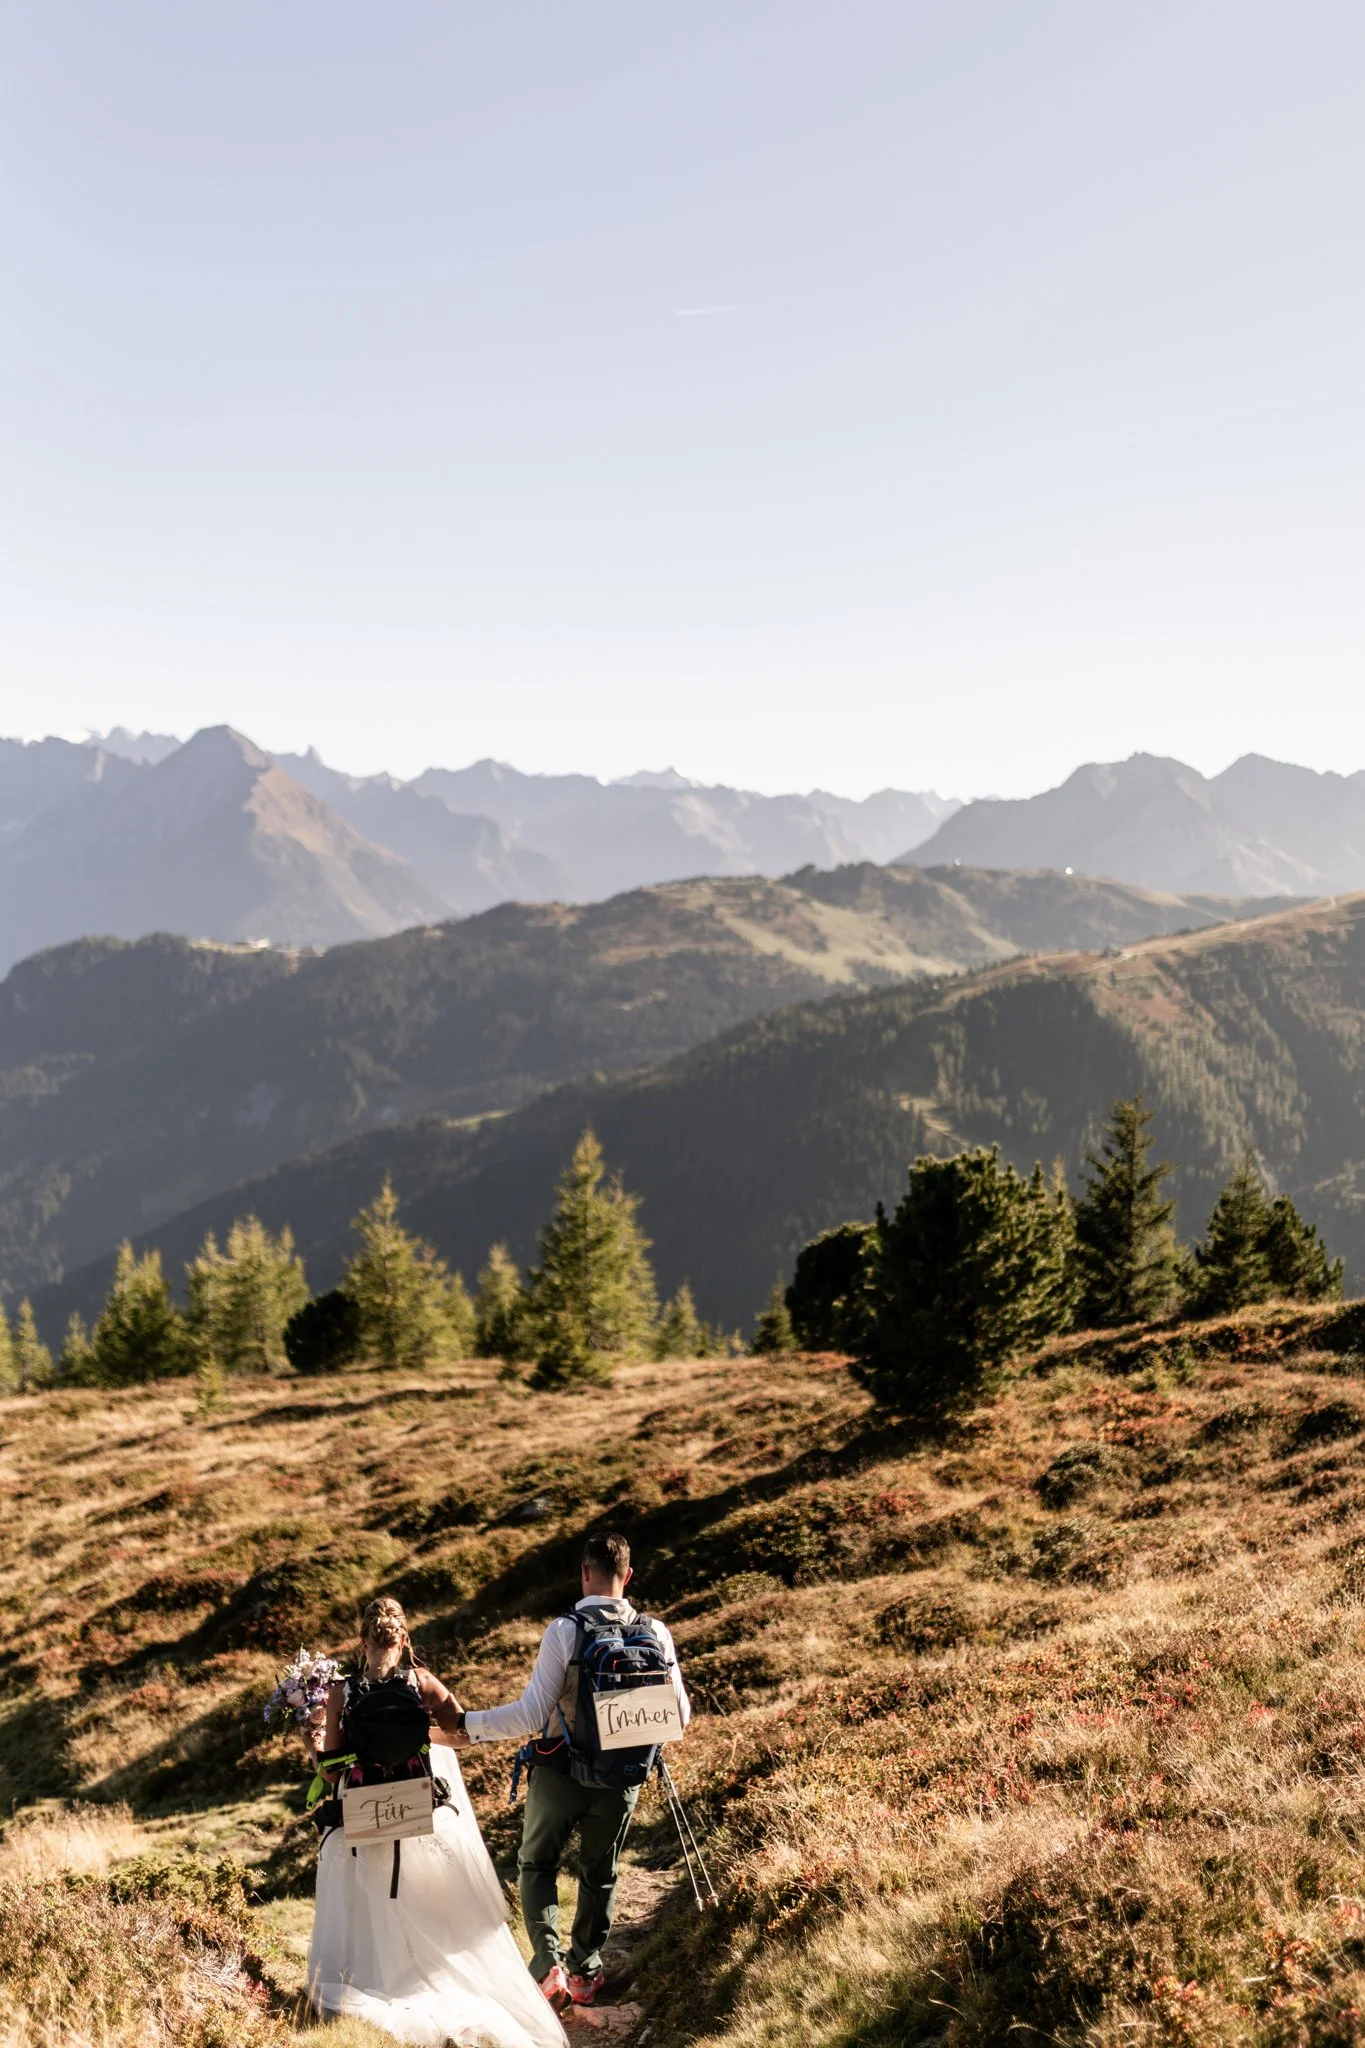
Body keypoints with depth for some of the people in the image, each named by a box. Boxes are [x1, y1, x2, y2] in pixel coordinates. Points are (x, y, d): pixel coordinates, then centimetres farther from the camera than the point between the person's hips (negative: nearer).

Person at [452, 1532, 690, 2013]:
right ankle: (586, 1973, 35)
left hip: (560, 1771, -3)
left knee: (537, 1865, 17)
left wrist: (467, 1724, -9)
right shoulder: (655, 1632, -8)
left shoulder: (565, 1630, -19)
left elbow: (531, 1715, -20)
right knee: (601, 1874, 23)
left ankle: (549, 1967, 0)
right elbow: (679, 1715, 0)